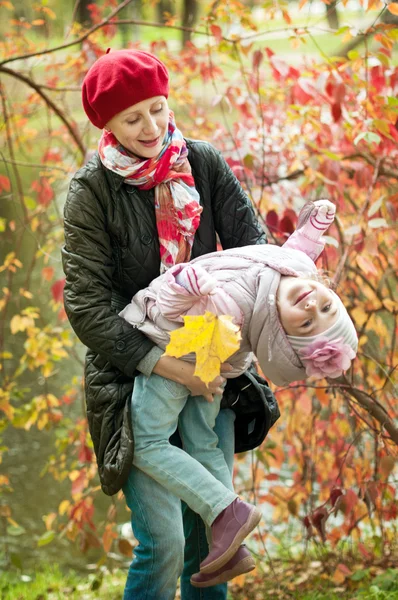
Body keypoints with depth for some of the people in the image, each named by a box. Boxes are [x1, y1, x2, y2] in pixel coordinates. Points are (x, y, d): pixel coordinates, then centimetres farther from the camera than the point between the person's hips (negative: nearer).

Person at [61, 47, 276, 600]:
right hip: (133, 372, -4)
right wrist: (164, 365, -23)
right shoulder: (92, 191, -10)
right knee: (164, 541, -11)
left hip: (210, 365, 4)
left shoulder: (202, 164, 1)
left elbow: (251, 242, -1)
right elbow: (86, 303, -14)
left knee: (210, 531, 9)